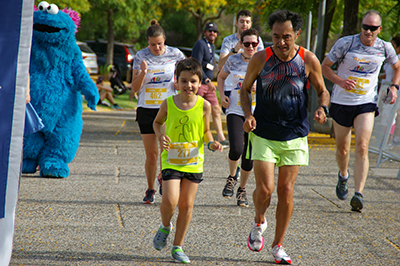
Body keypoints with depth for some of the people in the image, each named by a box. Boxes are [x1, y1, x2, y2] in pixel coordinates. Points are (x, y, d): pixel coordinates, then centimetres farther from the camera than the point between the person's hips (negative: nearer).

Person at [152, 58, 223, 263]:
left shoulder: (204, 106, -5)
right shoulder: (168, 103, -6)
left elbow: (206, 131, 9)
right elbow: (157, 122, 13)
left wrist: (211, 143, -11)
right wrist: (160, 136, -6)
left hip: (194, 161, 1)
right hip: (171, 160, -1)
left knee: (186, 204, 5)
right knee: (170, 200, -16)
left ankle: (178, 247, 19)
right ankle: (165, 227, 18)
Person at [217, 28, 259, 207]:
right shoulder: (233, 61, 2)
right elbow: (221, 77, 20)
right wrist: (222, 95, 3)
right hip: (235, 111, 0)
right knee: (236, 149, -20)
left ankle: (242, 189, 24)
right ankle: (232, 177, 11)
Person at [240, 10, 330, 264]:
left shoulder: (309, 60, -7)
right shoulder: (260, 59, -8)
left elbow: (323, 91, 7)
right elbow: (245, 89, 7)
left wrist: (322, 109, -15)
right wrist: (248, 115, -10)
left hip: (294, 137, 1)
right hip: (263, 135, -1)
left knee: (286, 191, 2)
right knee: (265, 189, -11)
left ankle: (278, 246, 17)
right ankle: (259, 222, 23)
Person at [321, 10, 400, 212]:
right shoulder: (345, 43, -11)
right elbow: (325, 66, -3)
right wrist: (340, 81, -20)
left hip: (366, 104, 0)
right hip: (341, 102, 0)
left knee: (362, 148, -17)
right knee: (342, 149, 12)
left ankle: (358, 193, -20)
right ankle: (343, 176, 44)